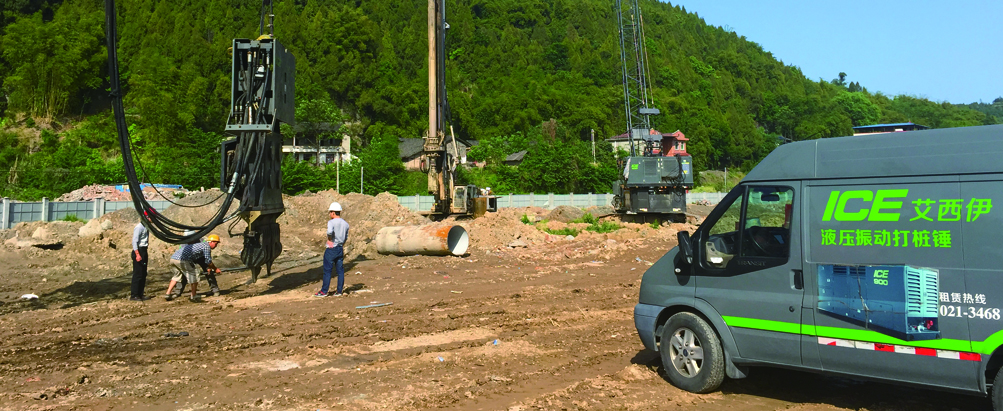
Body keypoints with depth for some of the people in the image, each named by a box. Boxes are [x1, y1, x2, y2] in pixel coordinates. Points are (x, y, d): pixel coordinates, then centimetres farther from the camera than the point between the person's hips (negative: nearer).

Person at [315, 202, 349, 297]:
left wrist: (329, 240, -16)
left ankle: (324, 291, 6)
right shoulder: (345, 223, 7)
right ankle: (339, 291, 12)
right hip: (340, 249, 6)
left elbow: (330, 232, -33)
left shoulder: (331, 222, -13)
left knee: (327, 271, 1)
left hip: (331, 249, -6)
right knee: (340, 271, 9)